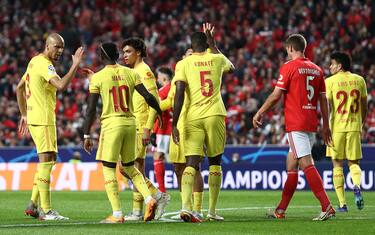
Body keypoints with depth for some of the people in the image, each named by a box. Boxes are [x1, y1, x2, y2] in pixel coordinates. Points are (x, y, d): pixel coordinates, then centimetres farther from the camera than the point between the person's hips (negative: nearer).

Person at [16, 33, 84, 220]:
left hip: (33, 118, 10)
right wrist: (75, 65, -25)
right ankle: (46, 211, -12)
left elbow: (19, 88, 24)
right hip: (43, 120, -10)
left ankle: (32, 205, 16)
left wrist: (24, 114, 26)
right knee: (46, 161, -10)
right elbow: (61, 85, -31)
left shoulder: (35, 61, 16)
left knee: (48, 160, 15)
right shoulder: (44, 65, -14)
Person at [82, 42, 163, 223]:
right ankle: (149, 199, 1)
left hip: (111, 124, -5)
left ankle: (117, 214, -2)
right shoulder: (130, 73, 6)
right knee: (129, 167, 20)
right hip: (130, 123, 5)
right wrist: (160, 112, 19)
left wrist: (86, 135, 0)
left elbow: (91, 110, -5)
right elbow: (148, 97, 2)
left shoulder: (98, 78, -4)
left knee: (108, 169, 3)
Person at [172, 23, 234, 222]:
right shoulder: (217, 60, 9)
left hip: (193, 118, -1)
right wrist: (212, 43, 42)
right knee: (214, 163, 13)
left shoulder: (183, 64, 2)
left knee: (191, 163, -4)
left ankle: (186, 207, -24)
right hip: (215, 115, 1)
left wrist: (174, 124, -6)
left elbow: (179, 93, -8)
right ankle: (212, 211, 14)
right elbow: (231, 67, 35)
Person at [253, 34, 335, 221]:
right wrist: (326, 125, 18)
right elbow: (323, 99, 13)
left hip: (296, 124, -7)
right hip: (311, 124, 7)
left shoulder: (288, 67, -6)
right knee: (291, 164, 14)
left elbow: (276, 96, -8)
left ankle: (327, 206, -23)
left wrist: (259, 113, 3)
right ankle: (281, 210, 17)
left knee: (306, 164, -12)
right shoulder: (317, 70, 12)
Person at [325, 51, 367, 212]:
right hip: (354, 126, 3)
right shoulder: (359, 80, 8)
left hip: (337, 127, -3)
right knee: (353, 163, 13)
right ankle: (357, 186, -19)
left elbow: (327, 106, -9)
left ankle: (342, 203, 3)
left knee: (337, 165, 6)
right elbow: (364, 106, 12)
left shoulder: (330, 81, -3)